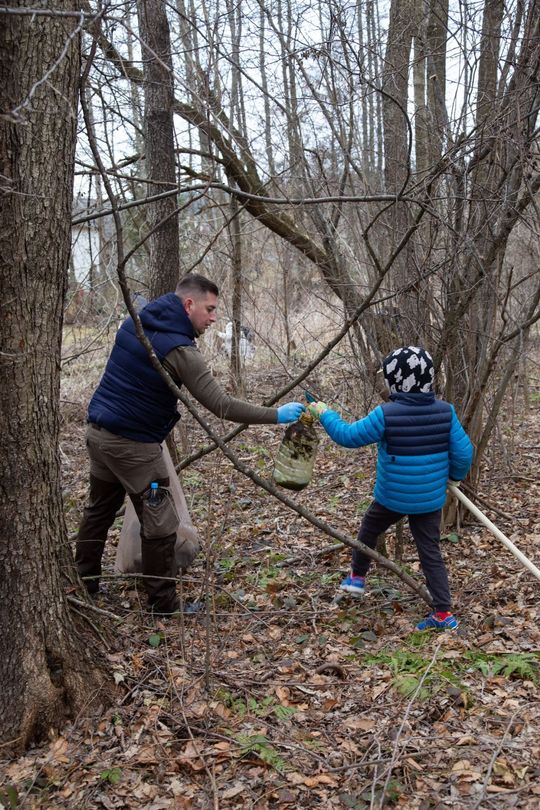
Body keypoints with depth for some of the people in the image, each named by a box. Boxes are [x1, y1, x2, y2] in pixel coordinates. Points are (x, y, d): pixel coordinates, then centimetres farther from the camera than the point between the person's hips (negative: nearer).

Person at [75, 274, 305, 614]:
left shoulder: (136, 322, 5)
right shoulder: (179, 350, -20)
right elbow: (223, 406, -23)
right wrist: (276, 415, -18)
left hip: (99, 431, 9)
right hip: (132, 444, -9)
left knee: (99, 510, 22)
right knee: (160, 525, 0)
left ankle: (84, 584, 35)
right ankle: (164, 606, 7)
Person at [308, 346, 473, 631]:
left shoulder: (386, 414, -19)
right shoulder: (445, 411, -9)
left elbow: (349, 436, -10)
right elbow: (463, 452, -5)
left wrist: (325, 414, 5)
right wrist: (454, 475, 15)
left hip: (392, 496, -3)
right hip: (430, 498, 3)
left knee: (369, 530, 26)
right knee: (430, 552, 10)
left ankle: (357, 577, 41)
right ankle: (443, 613, 7)